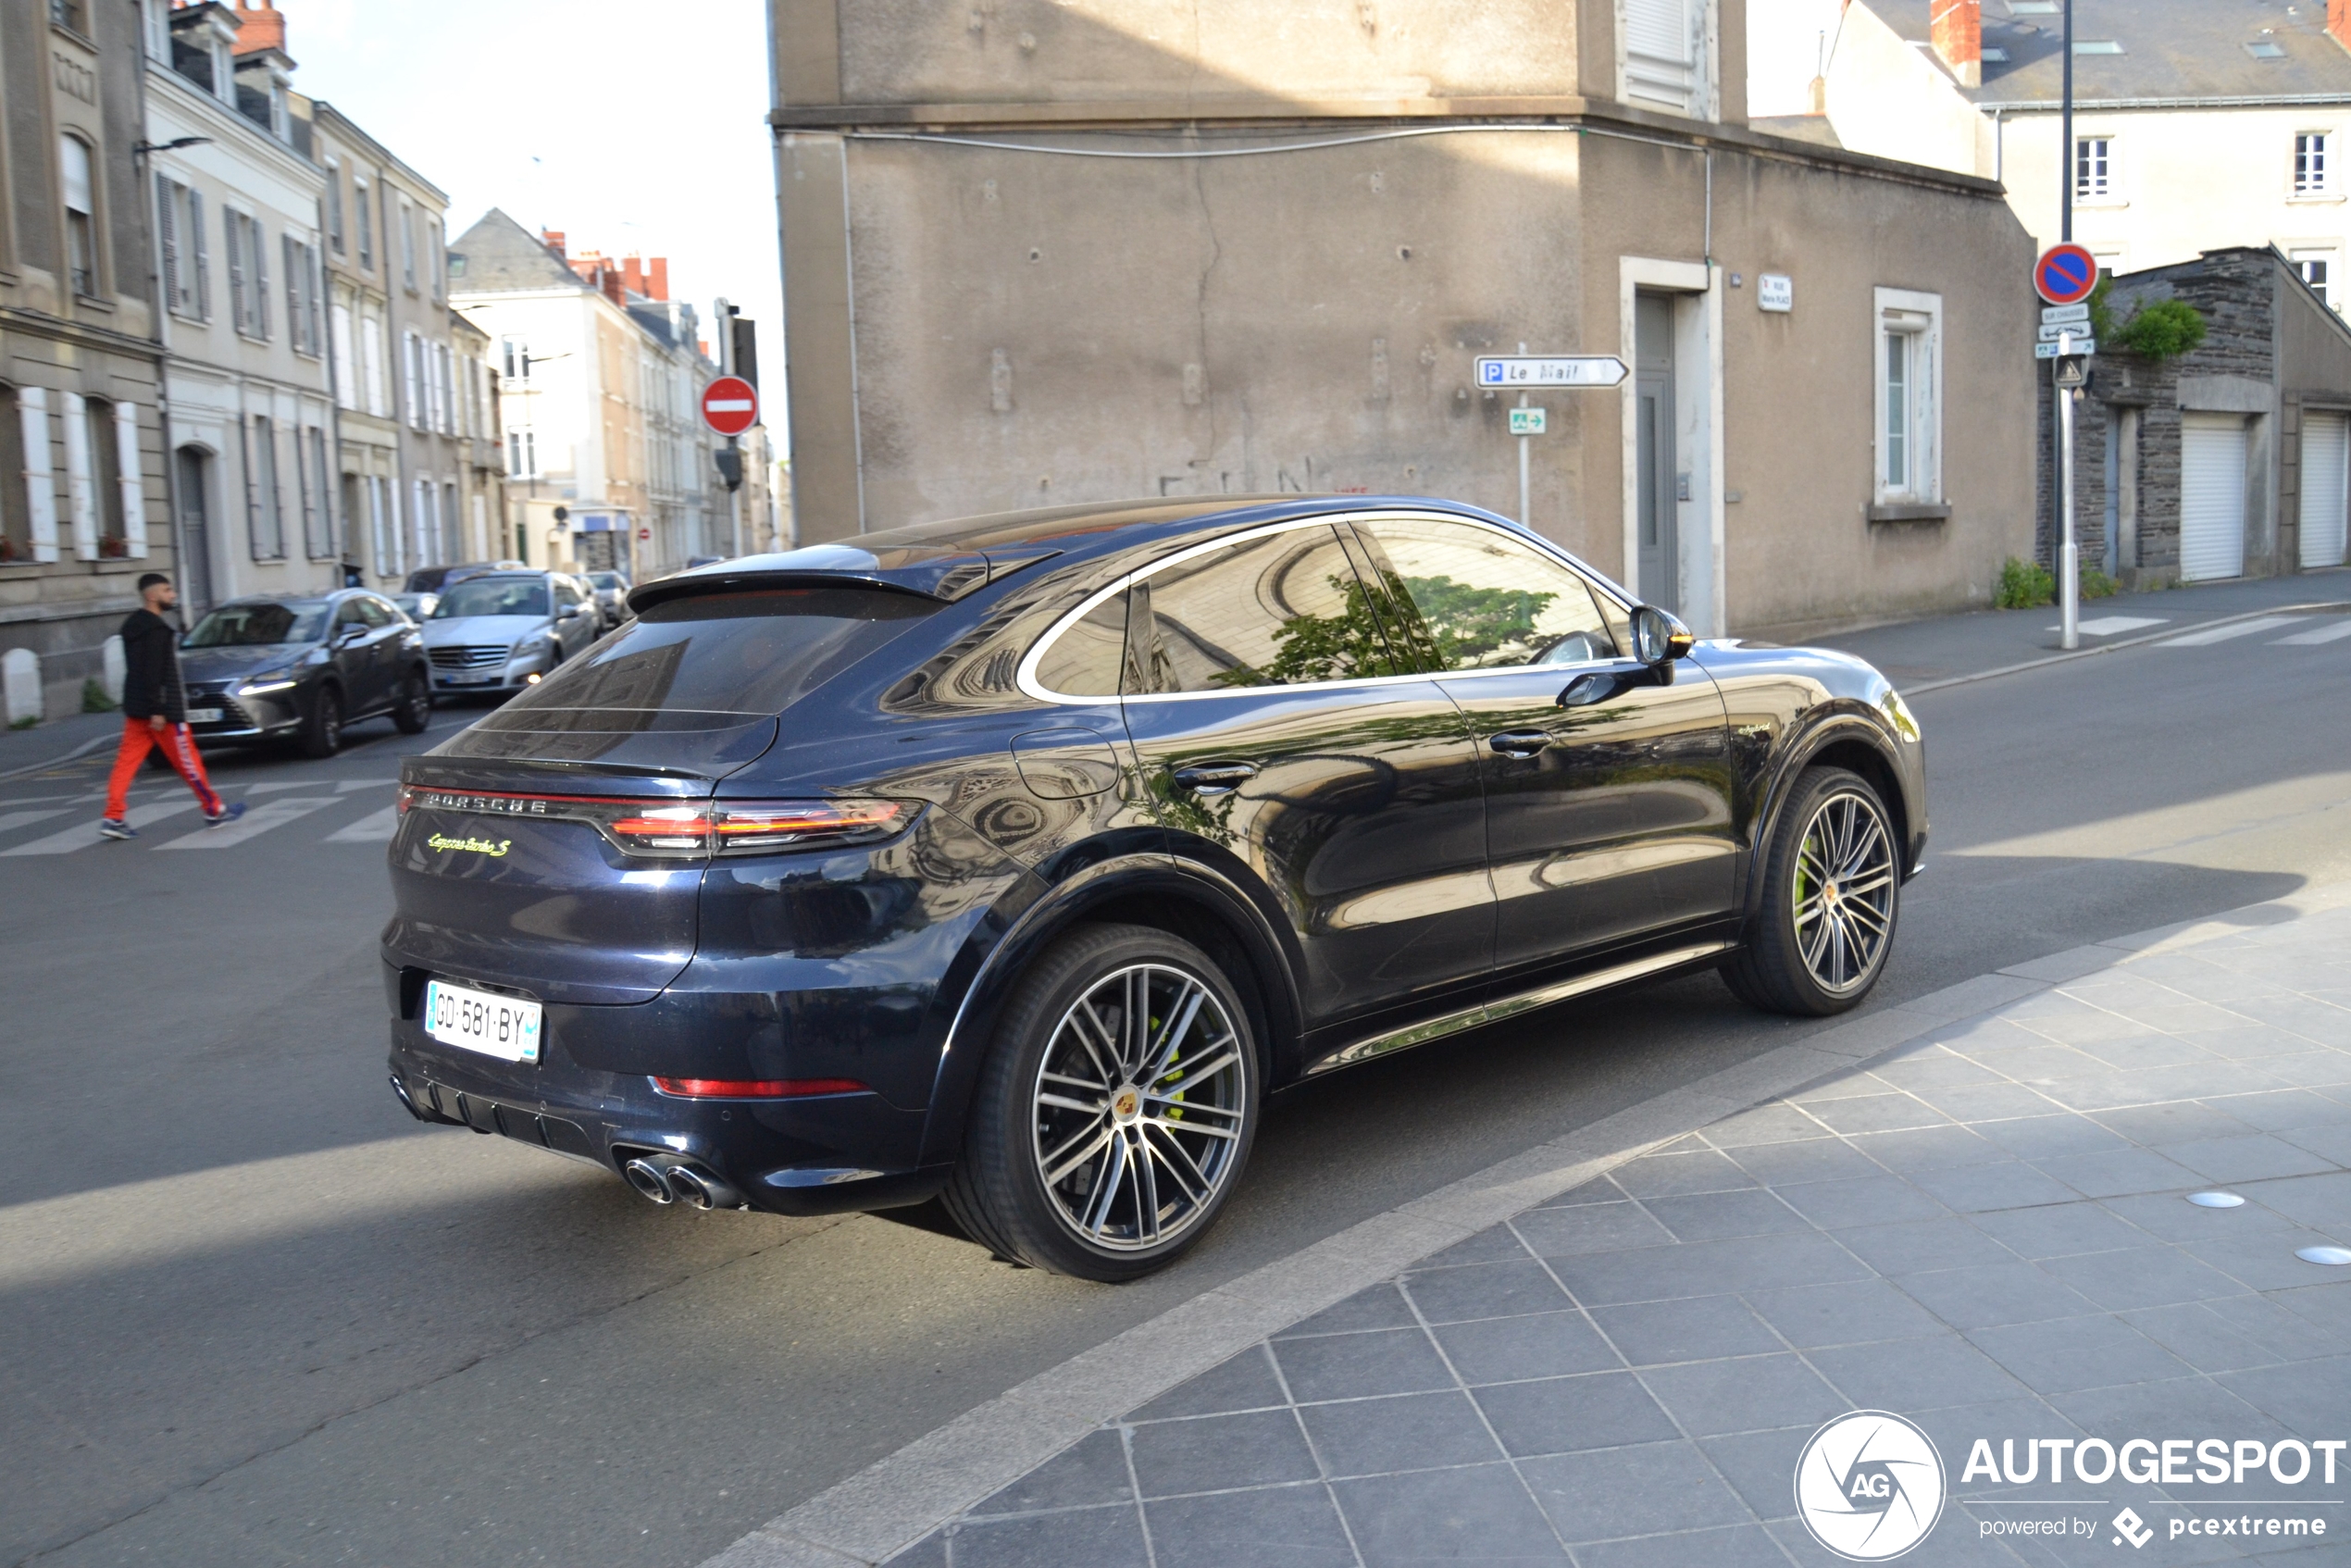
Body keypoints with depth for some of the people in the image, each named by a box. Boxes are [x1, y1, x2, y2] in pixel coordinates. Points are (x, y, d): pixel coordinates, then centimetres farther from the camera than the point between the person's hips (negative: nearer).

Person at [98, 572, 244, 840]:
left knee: (127, 760, 4)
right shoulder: (155, 628, -16)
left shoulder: (133, 624, 15)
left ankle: (113, 818, -2)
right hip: (161, 707, -9)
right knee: (187, 760, 1)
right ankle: (215, 811, 11)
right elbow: (152, 672, -22)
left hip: (136, 707, 9)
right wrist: (157, 710, -23)